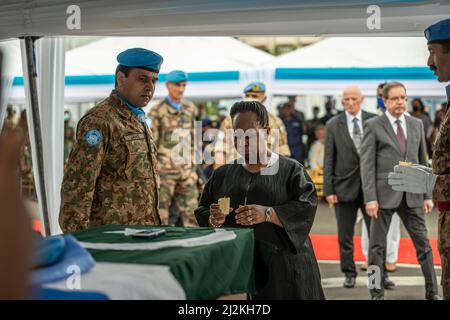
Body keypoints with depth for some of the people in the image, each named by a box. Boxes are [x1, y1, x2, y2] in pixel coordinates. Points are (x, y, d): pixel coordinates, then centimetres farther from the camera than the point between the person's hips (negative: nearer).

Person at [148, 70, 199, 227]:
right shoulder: (157, 111, -6)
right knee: (161, 214, -1)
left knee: (191, 213, 5)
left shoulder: (189, 108, 11)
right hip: (164, 171, -5)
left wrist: (193, 167, 13)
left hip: (186, 171, 5)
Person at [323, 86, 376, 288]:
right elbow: (328, 160, 1)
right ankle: (349, 273, 19)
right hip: (345, 186, 0)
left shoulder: (374, 121, 2)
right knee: (345, 235, 7)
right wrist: (328, 190, -4)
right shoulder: (333, 125, 2)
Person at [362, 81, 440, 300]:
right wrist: (370, 198, -13)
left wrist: (427, 195, 8)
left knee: (423, 243, 6)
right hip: (384, 194, -4)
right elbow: (367, 164, -6)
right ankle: (377, 294, 11)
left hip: (411, 195, 4)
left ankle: (432, 292, 15)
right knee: (377, 245, 2)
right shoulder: (373, 126, -2)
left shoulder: (416, 124, 11)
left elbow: (422, 162, 13)